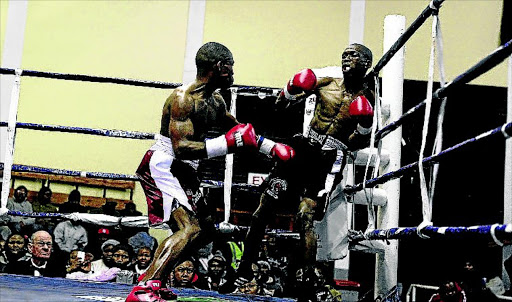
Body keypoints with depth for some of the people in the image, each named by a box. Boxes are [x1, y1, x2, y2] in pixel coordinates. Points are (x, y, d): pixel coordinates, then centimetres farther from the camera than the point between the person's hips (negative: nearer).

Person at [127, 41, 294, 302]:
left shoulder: (216, 101, 9)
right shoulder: (183, 98, -20)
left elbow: (239, 130, 24)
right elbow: (181, 148, -28)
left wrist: (272, 148, 16)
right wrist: (226, 144, -28)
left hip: (183, 171, 10)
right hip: (162, 166, -10)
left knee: (206, 228, 17)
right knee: (189, 229, -23)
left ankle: (151, 280, 17)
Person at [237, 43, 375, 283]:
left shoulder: (368, 98, 5)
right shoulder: (326, 83, 8)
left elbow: (357, 144, 6)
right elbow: (280, 106, 10)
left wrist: (364, 126, -13)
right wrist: (291, 91, -10)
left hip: (330, 160, -3)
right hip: (304, 148, 3)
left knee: (305, 219, -20)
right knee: (263, 210, 0)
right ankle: (242, 274, 11)